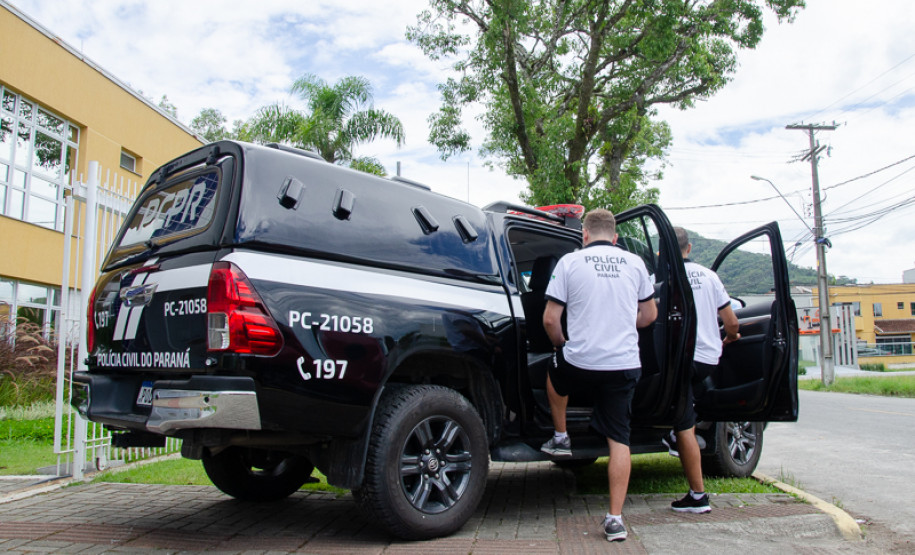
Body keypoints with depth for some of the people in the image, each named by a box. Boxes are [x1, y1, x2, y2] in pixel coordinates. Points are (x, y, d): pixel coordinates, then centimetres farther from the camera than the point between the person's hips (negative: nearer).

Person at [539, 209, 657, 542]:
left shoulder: (569, 262, -2)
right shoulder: (634, 263, 7)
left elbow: (550, 320, -3)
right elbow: (649, 315, 16)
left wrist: (561, 344, 16)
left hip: (580, 361, -2)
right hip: (624, 364, 2)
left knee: (555, 373, 33)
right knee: (619, 439, 7)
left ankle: (560, 438, 39)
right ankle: (615, 519, 6)